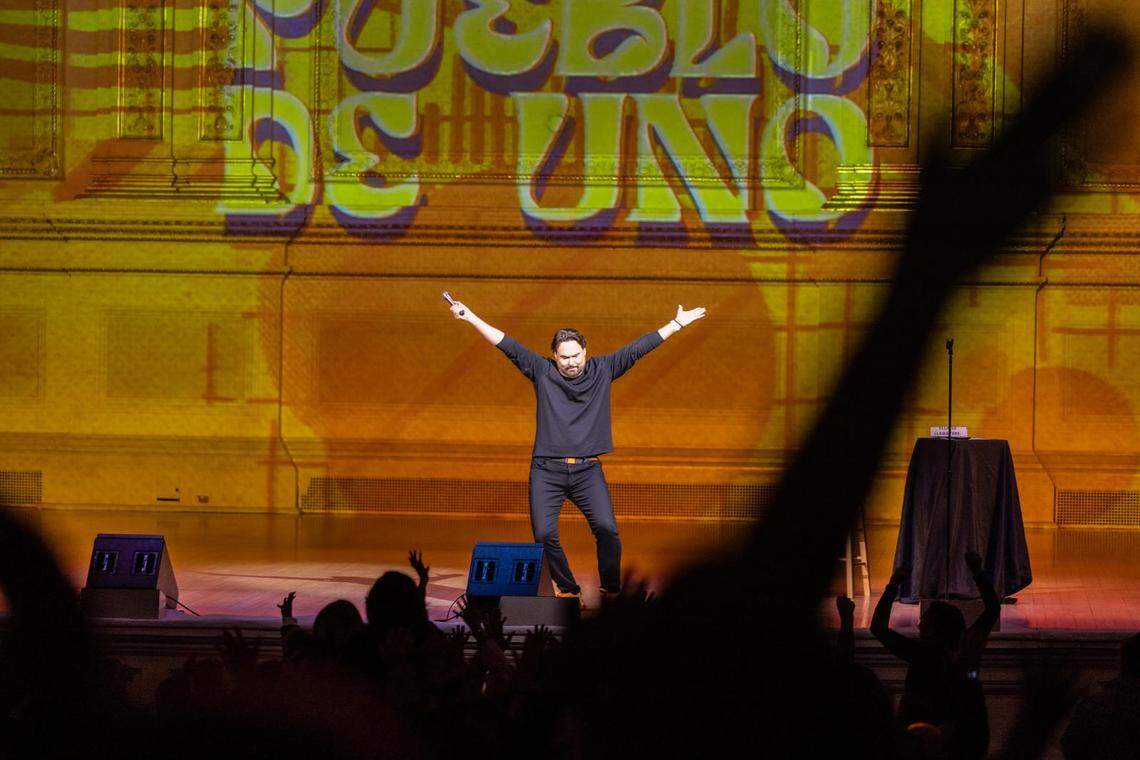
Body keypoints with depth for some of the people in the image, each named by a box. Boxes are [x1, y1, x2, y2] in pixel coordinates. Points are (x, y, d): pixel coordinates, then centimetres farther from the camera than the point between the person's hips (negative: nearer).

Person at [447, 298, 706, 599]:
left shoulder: (602, 370, 8)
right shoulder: (542, 371, 4)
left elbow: (637, 348, 10)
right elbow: (509, 346, 0)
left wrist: (677, 324, 13)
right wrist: (470, 318, -5)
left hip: (588, 470, 0)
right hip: (547, 471, 0)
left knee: (607, 530, -15)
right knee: (544, 535, -8)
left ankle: (611, 590, -1)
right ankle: (567, 589, 9)